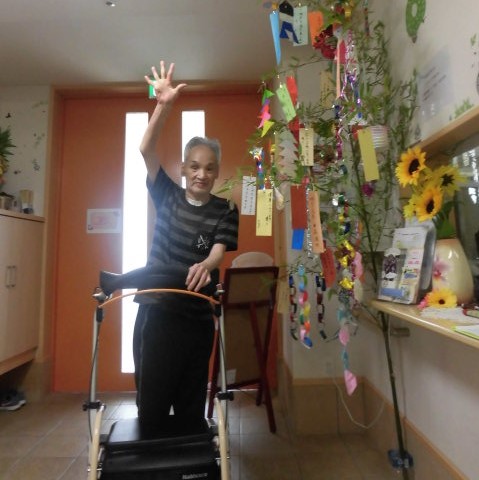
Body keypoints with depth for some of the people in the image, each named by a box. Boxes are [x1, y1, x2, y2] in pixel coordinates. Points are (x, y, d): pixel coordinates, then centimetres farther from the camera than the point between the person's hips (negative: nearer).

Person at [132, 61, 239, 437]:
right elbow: (147, 150, -9)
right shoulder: (167, 196, 2)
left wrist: (205, 265, -38)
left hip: (197, 315, 0)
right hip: (156, 310, 1)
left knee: (192, 398, 13)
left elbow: (220, 251, -15)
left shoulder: (225, 211, -1)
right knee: (151, 395, 10)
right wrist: (164, 106, -23)